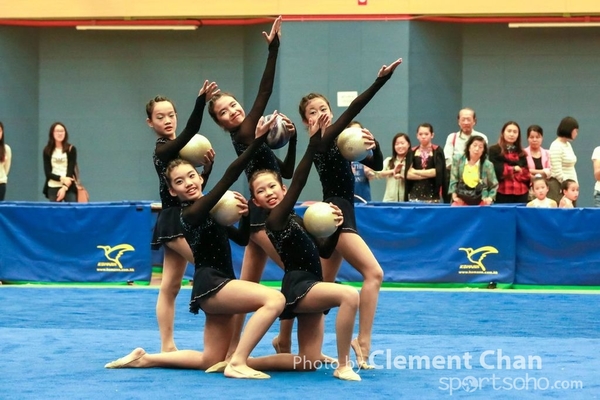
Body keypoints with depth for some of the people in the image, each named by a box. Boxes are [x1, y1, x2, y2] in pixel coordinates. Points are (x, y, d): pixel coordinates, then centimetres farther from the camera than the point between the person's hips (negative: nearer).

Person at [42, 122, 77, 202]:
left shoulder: (71, 149, 2)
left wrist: (65, 187, -15)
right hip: (53, 188, 1)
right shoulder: (47, 151, 6)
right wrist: (62, 179, -15)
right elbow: (48, 173, 1)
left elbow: (71, 170, -4)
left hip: (69, 187, -1)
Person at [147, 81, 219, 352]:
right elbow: (190, 132, -33)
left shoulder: (178, 147, 14)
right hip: (174, 221, -9)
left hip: (182, 219, 9)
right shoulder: (163, 149, -12)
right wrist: (201, 102, -44)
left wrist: (207, 167, -3)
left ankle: (167, 346, 8)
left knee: (170, 287, 8)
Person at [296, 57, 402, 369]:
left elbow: (377, 165, 14)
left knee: (325, 284, 15)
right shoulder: (321, 141, -11)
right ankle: (363, 341, -21)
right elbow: (354, 108, -22)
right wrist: (381, 80, -27)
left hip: (340, 214, 10)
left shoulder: (336, 141, 14)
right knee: (373, 273, -20)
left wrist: (372, 145, -6)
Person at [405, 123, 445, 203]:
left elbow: (438, 172, -8)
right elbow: (408, 174, -1)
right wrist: (428, 174, -8)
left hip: (432, 193, -2)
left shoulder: (437, 151, 3)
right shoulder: (412, 152, 9)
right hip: (415, 194, 2)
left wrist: (416, 172, -3)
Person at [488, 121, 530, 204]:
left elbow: (526, 174, 8)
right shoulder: (494, 150, 4)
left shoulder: (521, 153, 18)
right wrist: (513, 169, 0)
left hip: (521, 194, 4)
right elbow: (495, 170, -7)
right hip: (502, 193, -4)